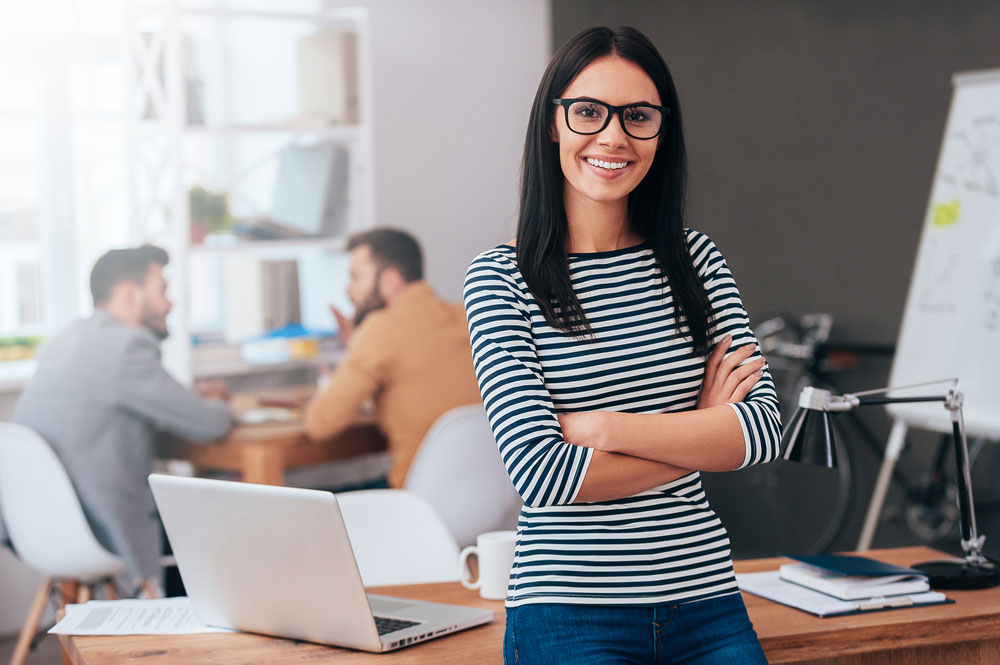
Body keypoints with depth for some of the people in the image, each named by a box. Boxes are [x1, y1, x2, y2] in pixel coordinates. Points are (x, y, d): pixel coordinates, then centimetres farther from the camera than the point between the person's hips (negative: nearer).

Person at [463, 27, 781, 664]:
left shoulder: (695, 258, 8)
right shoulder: (502, 277, -4)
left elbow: (765, 428, -3)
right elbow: (542, 475, -13)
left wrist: (603, 427, -12)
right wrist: (703, 433, -6)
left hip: (706, 602, 4)